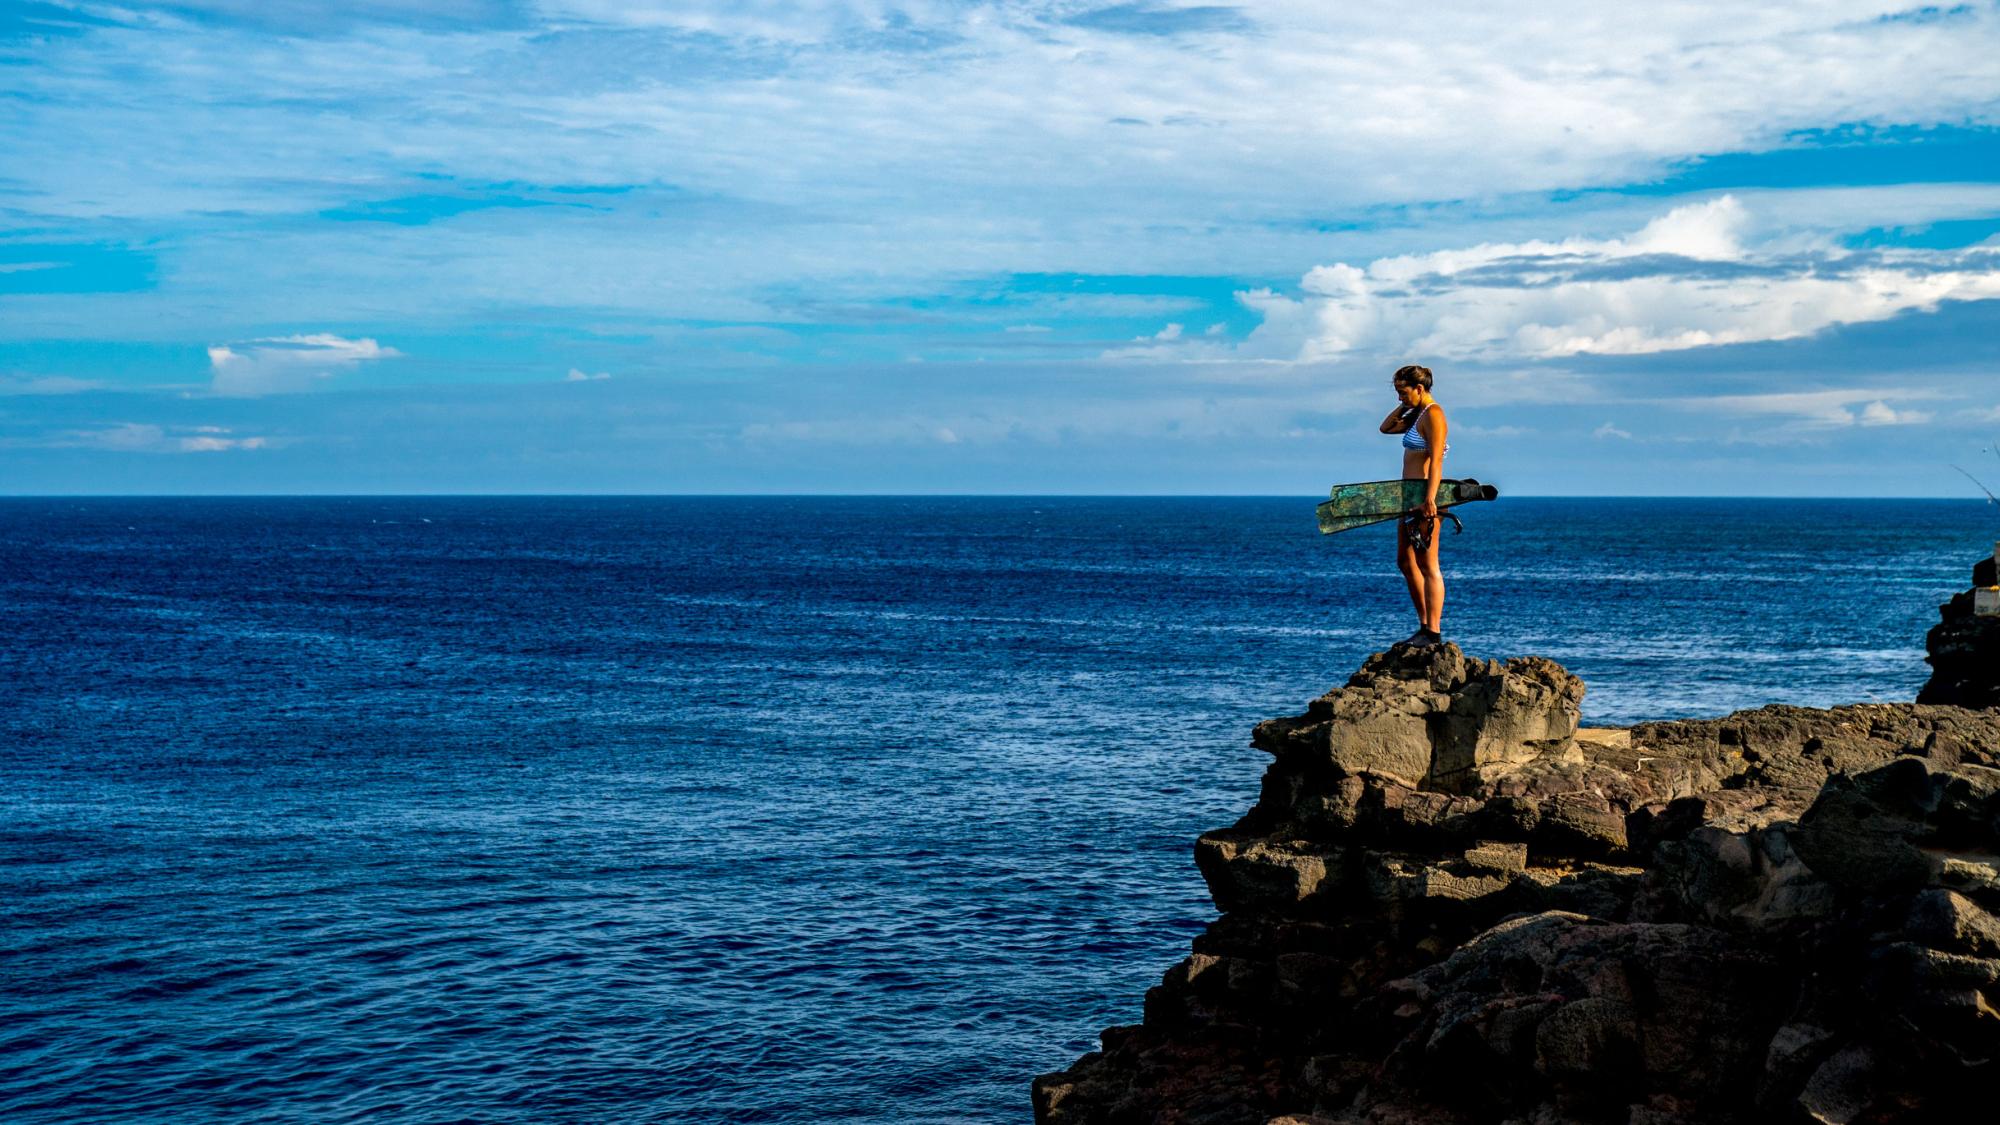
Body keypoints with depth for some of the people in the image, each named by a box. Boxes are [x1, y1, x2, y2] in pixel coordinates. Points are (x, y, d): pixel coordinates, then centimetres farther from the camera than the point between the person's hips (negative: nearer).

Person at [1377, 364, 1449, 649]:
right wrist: (1404, 406, 14)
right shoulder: (1416, 416, 16)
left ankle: (1433, 633, -6)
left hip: (1424, 495, -10)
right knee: (1405, 562, 12)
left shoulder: (1433, 415, -12)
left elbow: (1436, 460, -21)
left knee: (1427, 565, -8)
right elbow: (1386, 427, 28)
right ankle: (1424, 627, 17)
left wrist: (1429, 500, -29)